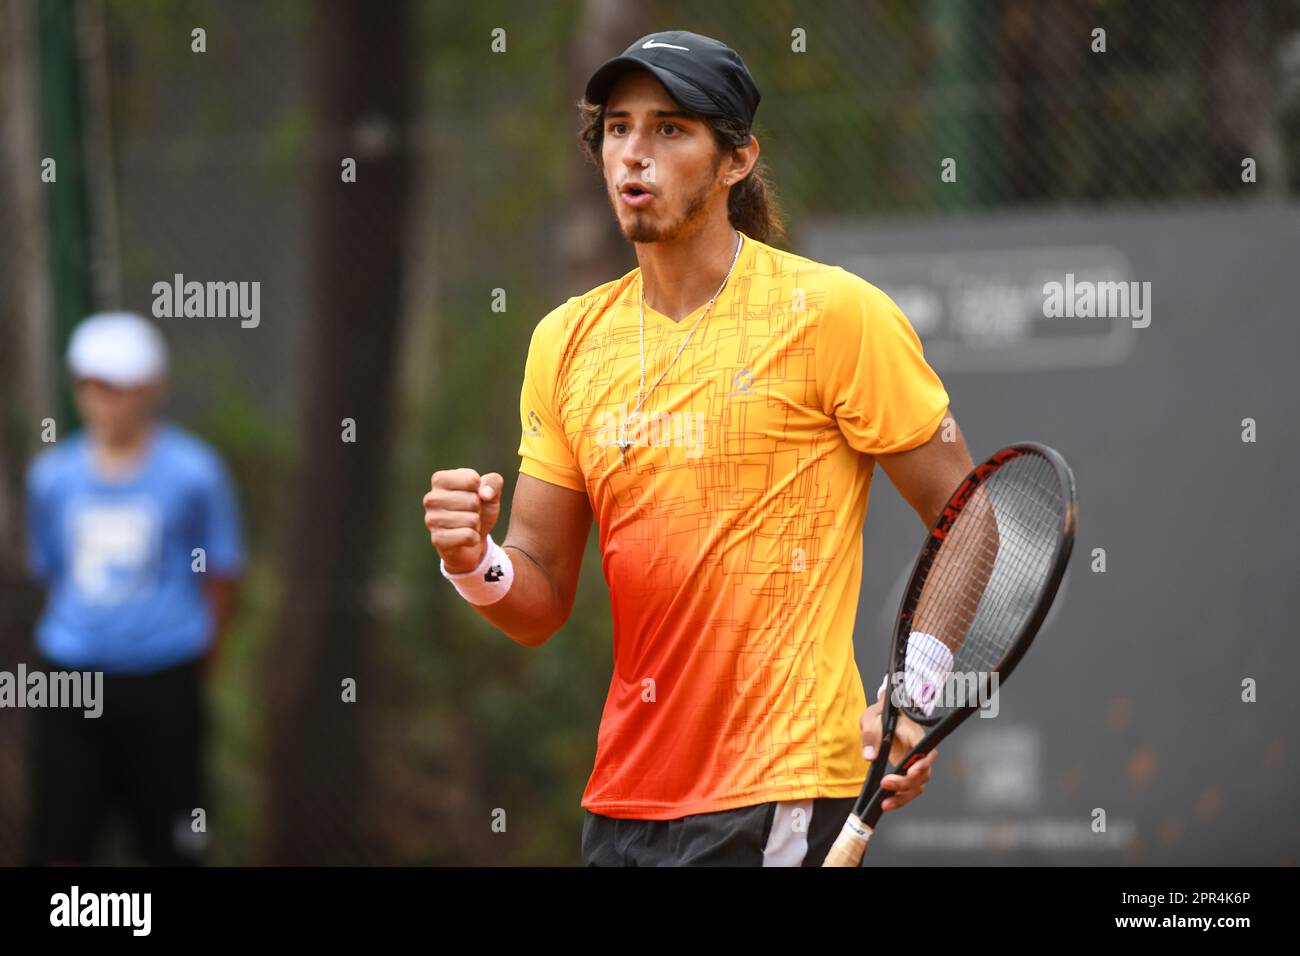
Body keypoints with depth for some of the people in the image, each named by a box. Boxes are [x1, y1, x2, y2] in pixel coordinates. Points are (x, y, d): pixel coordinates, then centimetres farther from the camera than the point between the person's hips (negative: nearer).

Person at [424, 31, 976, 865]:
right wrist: (477, 562, -11)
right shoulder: (567, 342, 9)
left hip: (782, 801, -5)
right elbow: (543, 605, 11)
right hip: (626, 799, 5)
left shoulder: (834, 312, -6)